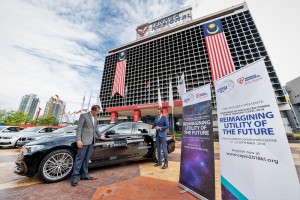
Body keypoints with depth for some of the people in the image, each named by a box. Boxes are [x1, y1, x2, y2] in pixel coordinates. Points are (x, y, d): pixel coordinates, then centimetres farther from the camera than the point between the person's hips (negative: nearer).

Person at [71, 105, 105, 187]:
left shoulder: (95, 118, 15)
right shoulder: (84, 115, -5)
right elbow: (79, 128, -9)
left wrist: (100, 135, 20)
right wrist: (78, 140, -15)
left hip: (91, 141, 6)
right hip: (84, 140, -6)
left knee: (86, 159, 13)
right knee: (79, 159, 0)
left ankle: (84, 175, 21)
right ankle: (74, 177, 10)